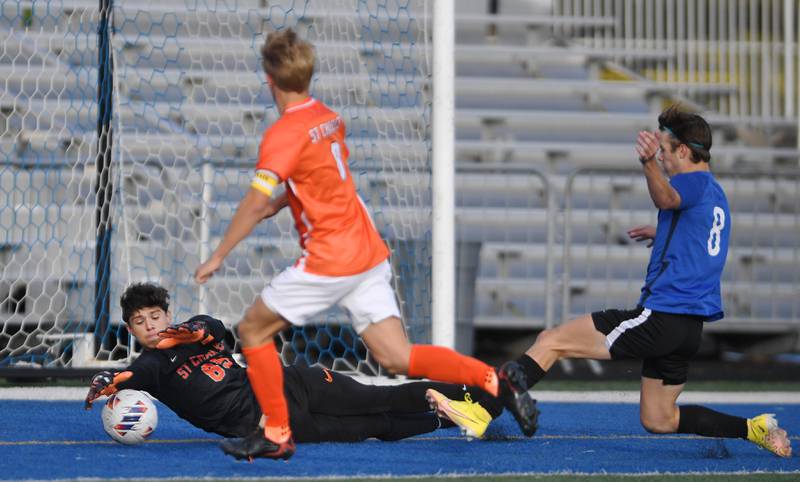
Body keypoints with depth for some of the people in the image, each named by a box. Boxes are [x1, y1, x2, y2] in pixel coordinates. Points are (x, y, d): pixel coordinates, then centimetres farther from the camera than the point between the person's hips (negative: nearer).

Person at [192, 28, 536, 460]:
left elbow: (256, 201, -23)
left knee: (253, 330, 7)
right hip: (370, 254, 8)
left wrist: (217, 257, -17)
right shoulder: (329, 119, 12)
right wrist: (276, 204, 20)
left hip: (329, 261, -8)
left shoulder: (284, 134, -15)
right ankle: (496, 382, -9)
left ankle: (277, 434, 8)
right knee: (397, 358, 4)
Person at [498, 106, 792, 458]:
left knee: (551, 341, -9)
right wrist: (661, 234, 52)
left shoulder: (695, 182, -8)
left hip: (658, 317, -9)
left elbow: (666, 197, -34)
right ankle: (754, 429, 10)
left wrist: (648, 163, -53)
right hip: (691, 327, 9)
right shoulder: (716, 194, 21)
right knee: (658, 420, 19)